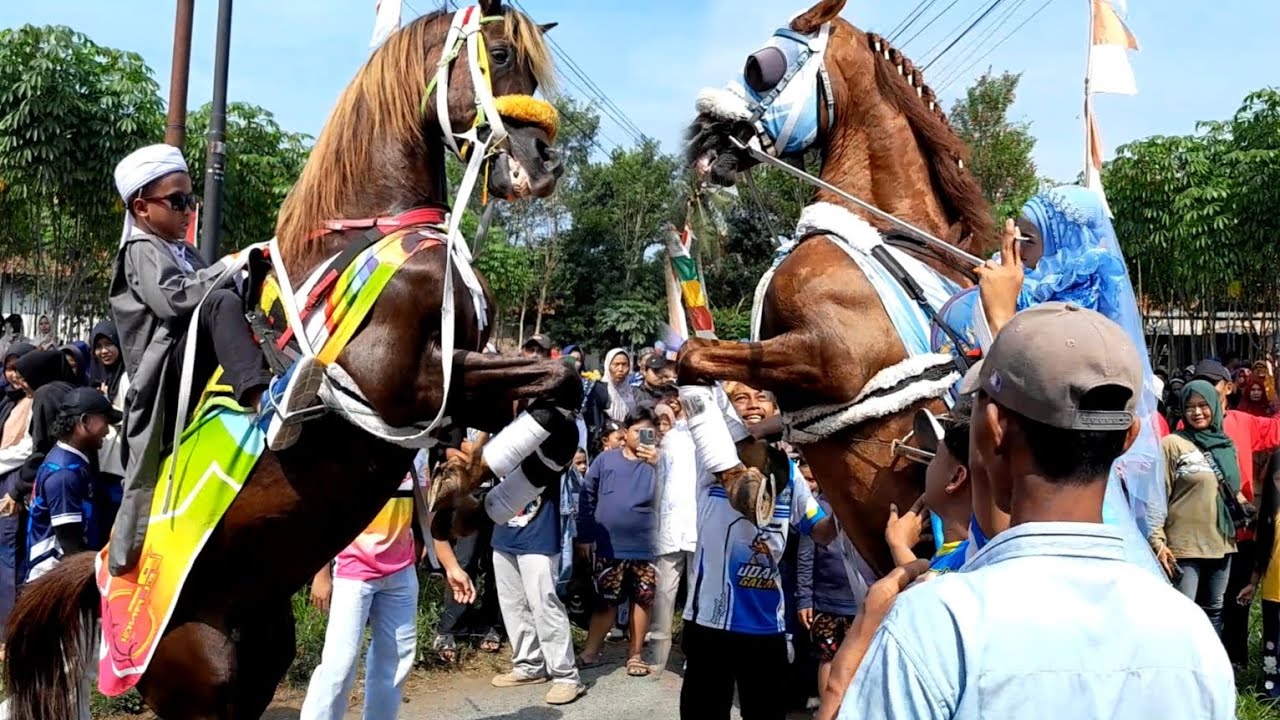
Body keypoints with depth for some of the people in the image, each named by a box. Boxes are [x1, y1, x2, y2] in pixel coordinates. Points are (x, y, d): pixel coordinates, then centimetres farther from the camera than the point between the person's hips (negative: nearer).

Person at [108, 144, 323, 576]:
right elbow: (174, 298, -17)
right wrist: (231, 268, -12)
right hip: (168, 369, -9)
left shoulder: (185, 253, 26)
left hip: (203, 367, 9)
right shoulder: (142, 251, 1)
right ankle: (266, 403, -57)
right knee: (223, 302, -34)